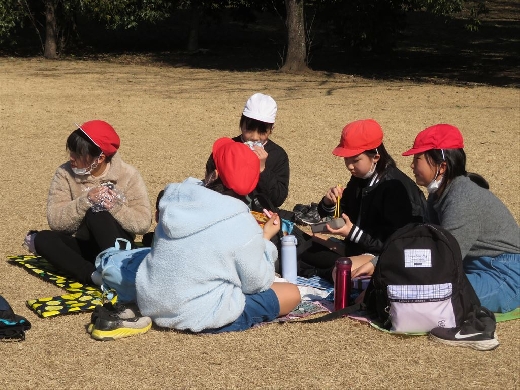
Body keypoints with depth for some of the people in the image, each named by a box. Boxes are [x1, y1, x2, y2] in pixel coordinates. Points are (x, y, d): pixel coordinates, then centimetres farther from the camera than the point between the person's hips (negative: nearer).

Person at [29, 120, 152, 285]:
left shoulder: (127, 175, -10)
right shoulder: (65, 173, -6)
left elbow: (143, 223, -14)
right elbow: (54, 220, -15)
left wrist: (117, 207, -31)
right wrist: (85, 201, -29)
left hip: (115, 247, -3)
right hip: (81, 246, 3)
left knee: (96, 214, -31)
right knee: (42, 239, -26)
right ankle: (96, 275, -38)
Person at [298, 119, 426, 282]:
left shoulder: (396, 187, -20)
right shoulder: (359, 179, 5)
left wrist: (353, 233, -25)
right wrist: (329, 203, -7)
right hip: (356, 249, 9)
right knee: (305, 247, 7)